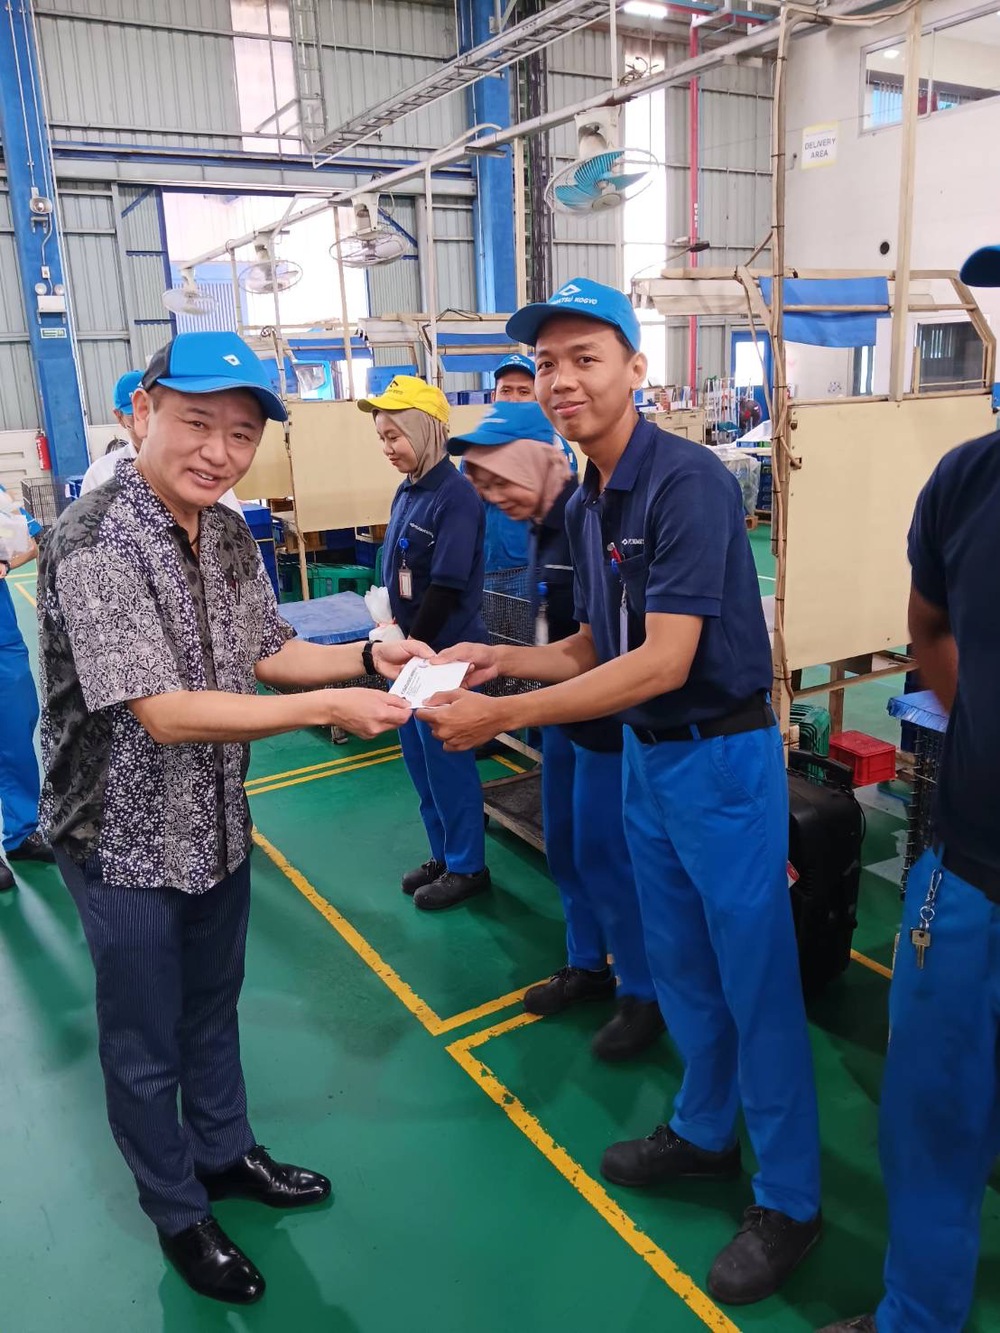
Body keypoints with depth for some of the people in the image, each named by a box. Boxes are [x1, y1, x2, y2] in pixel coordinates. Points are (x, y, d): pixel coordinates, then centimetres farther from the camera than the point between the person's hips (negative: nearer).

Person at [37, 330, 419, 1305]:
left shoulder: (230, 538, -2)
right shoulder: (94, 546, -26)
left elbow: (267, 652, 8)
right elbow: (167, 714, -30)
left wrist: (369, 656, -7)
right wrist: (330, 707, -30)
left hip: (216, 825, 7)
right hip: (125, 843, -7)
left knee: (212, 1006, 26)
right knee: (146, 1042, 15)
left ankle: (225, 1155, 50)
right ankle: (178, 1215, 39)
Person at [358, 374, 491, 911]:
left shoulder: (455, 495, -17)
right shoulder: (407, 491, 8)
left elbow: (447, 585, -21)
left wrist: (413, 644, -15)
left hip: (443, 649, -8)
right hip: (411, 645, 8)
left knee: (448, 761, 4)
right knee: (418, 758, 17)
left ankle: (467, 867, 21)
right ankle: (443, 854, 33)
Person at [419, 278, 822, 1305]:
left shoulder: (686, 481, -21)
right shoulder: (586, 506, 6)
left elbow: (663, 662, -26)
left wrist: (504, 714, -27)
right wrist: (501, 657, -5)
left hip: (722, 756, -8)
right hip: (645, 755, 8)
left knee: (756, 982, 6)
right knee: (679, 965, 21)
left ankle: (789, 1200, 27)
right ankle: (704, 1132, 43)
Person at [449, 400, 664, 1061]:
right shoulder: (545, 524, 6)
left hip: (608, 717, -9)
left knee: (604, 855, 2)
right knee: (565, 847, 19)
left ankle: (645, 993, 21)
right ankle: (588, 964, 38)